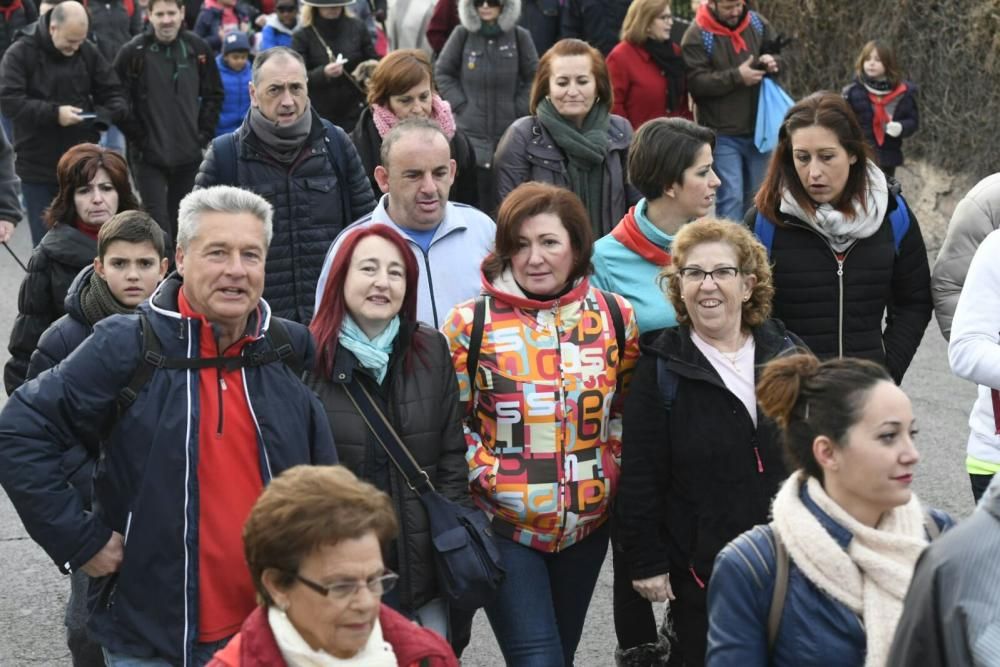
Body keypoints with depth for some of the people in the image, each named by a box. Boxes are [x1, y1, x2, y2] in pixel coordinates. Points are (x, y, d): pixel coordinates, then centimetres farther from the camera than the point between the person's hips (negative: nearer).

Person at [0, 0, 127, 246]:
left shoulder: (89, 53, 3)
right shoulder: (20, 54, -7)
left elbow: (115, 96, 7)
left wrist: (103, 116, -16)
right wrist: (54, 113, -25)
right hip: (38, 169, -3)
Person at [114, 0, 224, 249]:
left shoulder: (198, 49, 0)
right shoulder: (133, 52, -9)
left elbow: (214, 94, 10)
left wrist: (204, 133, 2)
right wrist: (137, 137, -7)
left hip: (189, 153, 3)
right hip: (149, 154, -3)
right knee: (157, 218, -7)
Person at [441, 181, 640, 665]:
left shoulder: (615, 317, 0)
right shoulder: (470, 324, -9)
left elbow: (628, 407, 13)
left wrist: (611, 467, 4)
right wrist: (486, 477, -12)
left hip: (588, 522, 4)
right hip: (503, 522, -4)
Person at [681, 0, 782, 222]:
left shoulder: (758, 23, 5)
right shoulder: (697, 36, -10)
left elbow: (781, 55, 14)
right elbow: (696, 83, -17)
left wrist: (773, 61, -10)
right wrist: (737, 77, -24)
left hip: (758, 128, 5)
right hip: (723, 134, -5)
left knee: (756, 197, 15)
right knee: (731, 197, -10)